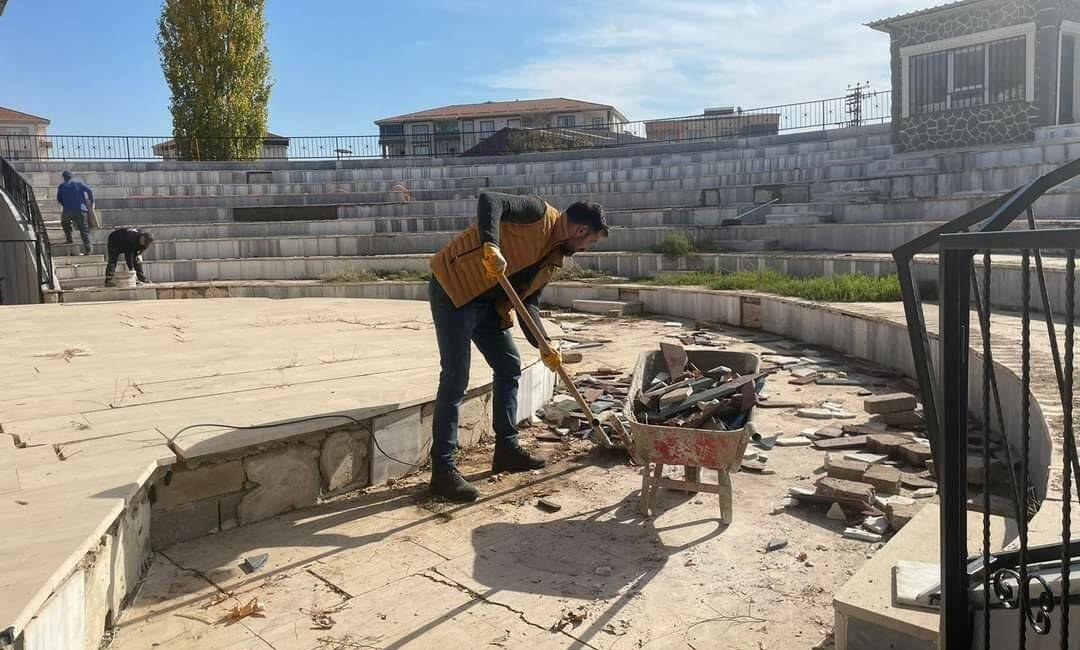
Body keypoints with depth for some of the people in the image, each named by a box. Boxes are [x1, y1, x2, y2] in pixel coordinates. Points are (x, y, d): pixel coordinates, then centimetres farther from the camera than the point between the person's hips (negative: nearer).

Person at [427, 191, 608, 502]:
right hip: (454, 288, -10)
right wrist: (491, 246, -40)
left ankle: (506, 448, 25)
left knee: (509, 366, 13)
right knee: (456, 378, -11)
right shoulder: (539, 213, -11)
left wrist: (544, 346, 2)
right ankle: (443, 470, -4)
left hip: (486, 301, 10)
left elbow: (529, 302, 13)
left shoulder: (553, 258, 14)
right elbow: (490, 200, -25)